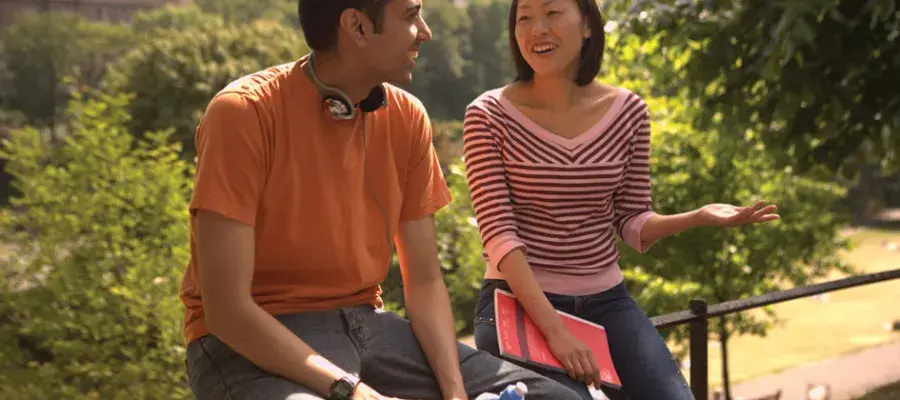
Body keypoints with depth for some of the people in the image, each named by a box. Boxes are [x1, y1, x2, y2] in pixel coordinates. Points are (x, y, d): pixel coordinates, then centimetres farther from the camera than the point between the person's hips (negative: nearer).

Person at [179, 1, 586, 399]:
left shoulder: (407, 117, 1)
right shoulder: (243, 112, -17)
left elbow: (424, 281, 4)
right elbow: (226, 308, -20)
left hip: (365, 325, 6)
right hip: (248, 343, -5)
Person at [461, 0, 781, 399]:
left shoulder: (627, 111, 2)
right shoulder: (489, 115, -8)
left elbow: (631, 223, 6)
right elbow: (499, 235, -15)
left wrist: (699, 216, -15)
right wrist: (554, 330, -25)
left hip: (606, 299, 4)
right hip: (518, 301, -3)